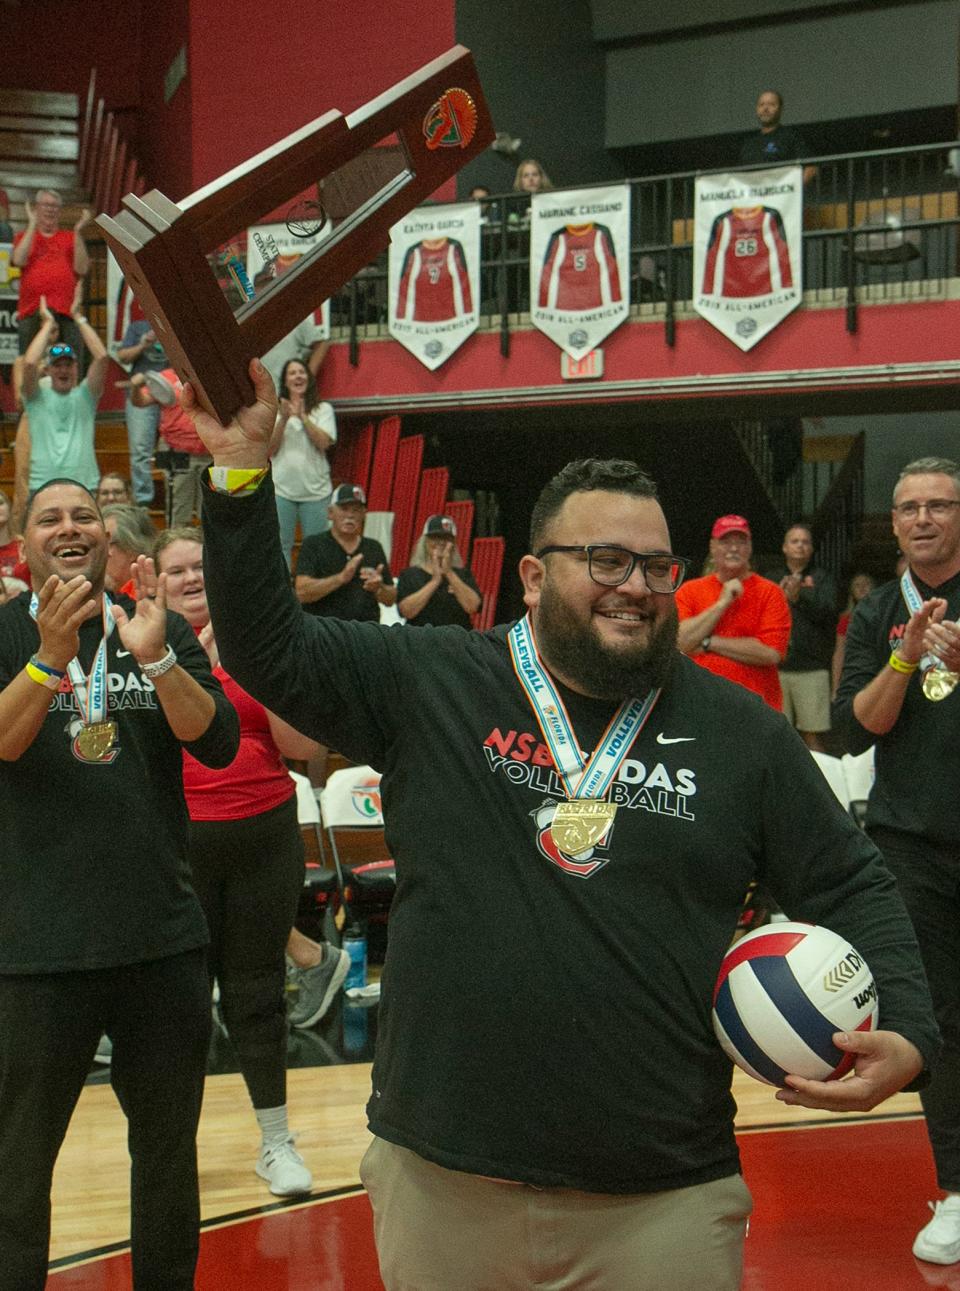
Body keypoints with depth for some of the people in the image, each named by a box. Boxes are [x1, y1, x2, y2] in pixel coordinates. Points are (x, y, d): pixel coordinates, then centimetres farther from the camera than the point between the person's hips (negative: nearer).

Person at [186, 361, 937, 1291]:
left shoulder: (738, 730, 5)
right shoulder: (428, 685, 3)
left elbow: (849, 890, 9)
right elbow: (267, 649, 0)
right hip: (442, 1181, 1)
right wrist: (242, 475, -11)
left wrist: (904, 1030, -6)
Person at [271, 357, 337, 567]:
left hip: (315, 489, 0)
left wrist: (302, 416, -14)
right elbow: (271, 449, 0)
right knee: (281, 544, 1)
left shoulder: (323, 409, 6)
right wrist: (284, 419, -12)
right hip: (282, 489, 0)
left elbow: (324, 443, -7)